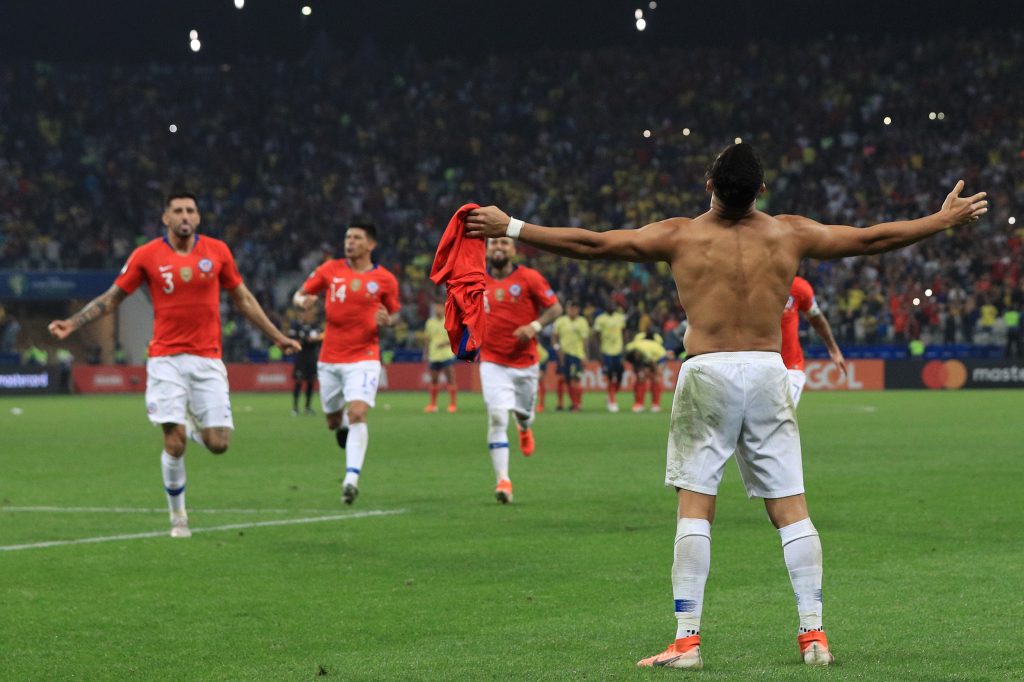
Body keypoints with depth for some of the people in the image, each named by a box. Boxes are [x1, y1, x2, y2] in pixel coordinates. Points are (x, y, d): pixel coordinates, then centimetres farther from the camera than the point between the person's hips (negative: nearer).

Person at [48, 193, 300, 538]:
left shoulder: (217, 251, 4)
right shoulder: (147, 256, -1)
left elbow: (243, 299, 15)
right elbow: (112, 298, 6)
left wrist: (277, 336, 17)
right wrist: (71, 324, -4)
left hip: (208, 359, 2)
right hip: (166, 359, -2)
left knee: (218, 444, -6)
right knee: (175, 442, -10)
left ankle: (193, 426, 31)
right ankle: (178, 516, 9)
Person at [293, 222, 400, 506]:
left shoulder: (385, 279, 0)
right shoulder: (330, 270, 3)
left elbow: (395, 313, 12)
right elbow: (300, 295, 10)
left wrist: (387, 320, -12)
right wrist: (303, 300, -14)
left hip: (364, 358, -3)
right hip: (330, 359, 3)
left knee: (357, 414, -20)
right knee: (333, 421, 12)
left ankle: (351, 480, -22)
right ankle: (343, 426, 50)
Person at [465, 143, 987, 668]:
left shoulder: (680, 236, -1)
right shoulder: (789, 234, 5)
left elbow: (591, 243, -1)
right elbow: (873, 239, 15)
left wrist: (511, 229, 7)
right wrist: (945, 220, 29)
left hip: (707, 371, -2)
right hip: (768, 372, 2)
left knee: (694, 507, -1)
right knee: (790, 508, 6)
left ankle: (687, 639, -6)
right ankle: (814, 634, 5)